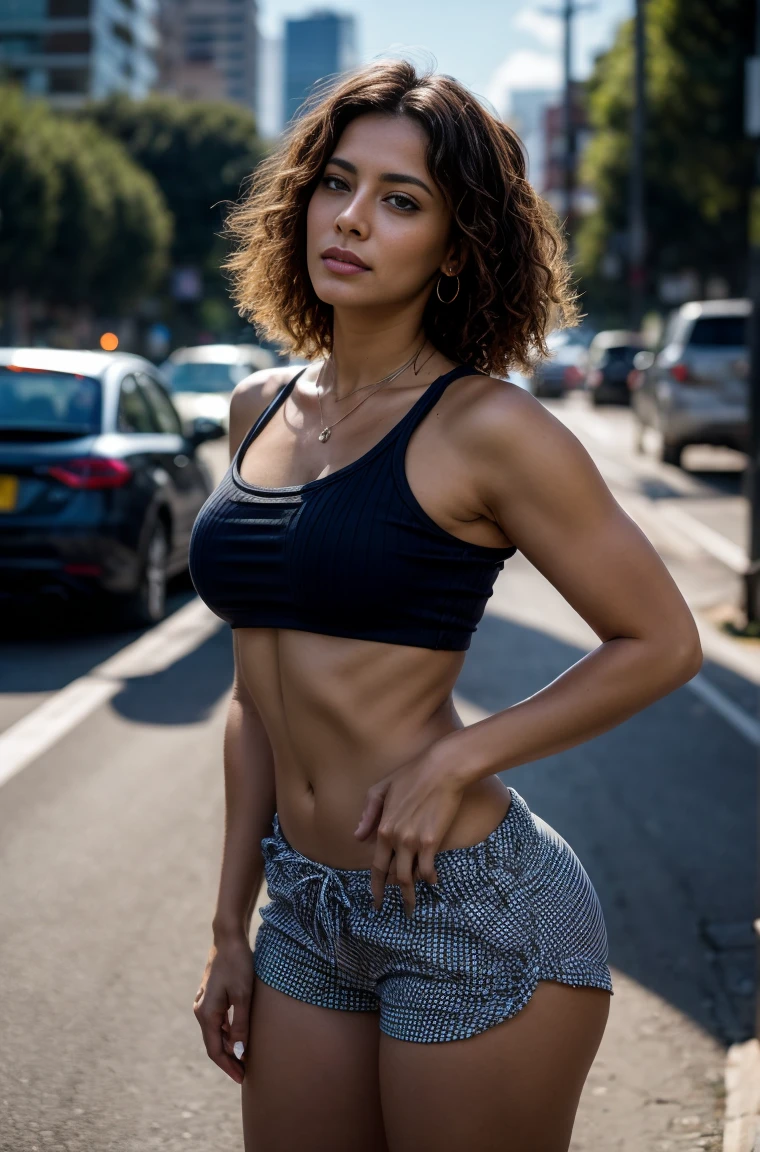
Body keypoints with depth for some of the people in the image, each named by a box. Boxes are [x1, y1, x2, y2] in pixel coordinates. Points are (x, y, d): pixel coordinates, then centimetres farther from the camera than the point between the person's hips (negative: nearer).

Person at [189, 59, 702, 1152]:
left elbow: (662, 642, -6)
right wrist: (232, 924, 13)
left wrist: (459, 759, -15)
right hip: (308, 917, 6)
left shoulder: (483, 427, -11)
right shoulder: (260, 409, 8)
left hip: (475, 913, -6)